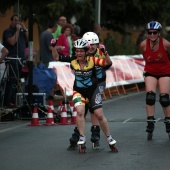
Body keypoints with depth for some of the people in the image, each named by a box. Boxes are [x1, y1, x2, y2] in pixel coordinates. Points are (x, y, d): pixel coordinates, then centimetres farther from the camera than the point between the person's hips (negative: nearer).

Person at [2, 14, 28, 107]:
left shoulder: (22, 31, 16)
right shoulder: (7, 31, -3)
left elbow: (28, 40, 9)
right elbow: (12, 42, -17)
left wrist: (25, 29, 0)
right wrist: (17, 30, -12)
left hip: (22, 59, 7)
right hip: (12, 60, -7)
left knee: (19, 80, 8)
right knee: (12, 81, -10)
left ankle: (14, 100, 15)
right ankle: (7, 102, -9)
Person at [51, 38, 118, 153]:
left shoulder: (92, 60, -20)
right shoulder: (73, 61, -15)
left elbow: (108, 63, -26)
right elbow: (57, 57, -7)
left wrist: (105, 53, -41)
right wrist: (53, 47, -23)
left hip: (93, 90, -1)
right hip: (79, 91, 1)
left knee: (100, 115, -2)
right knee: (80, 111, -23)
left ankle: (110, 139, 17)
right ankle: (82, 139, -12)